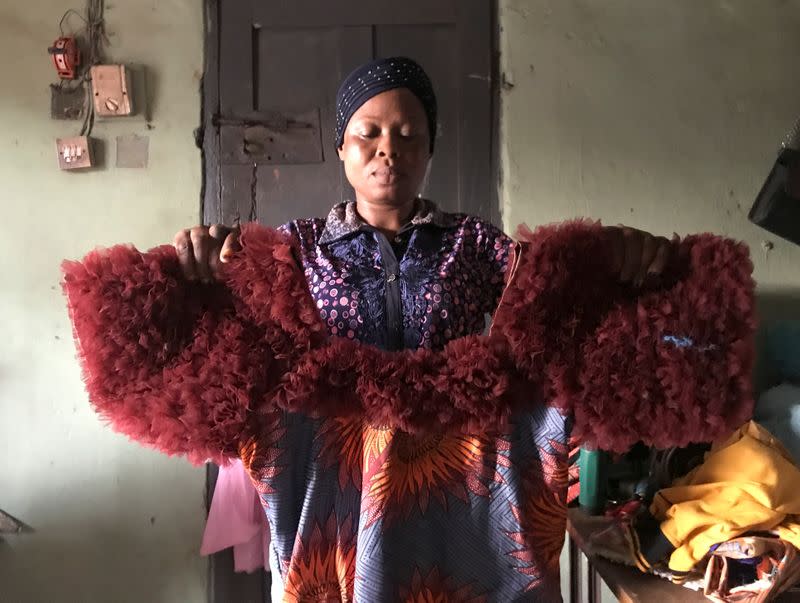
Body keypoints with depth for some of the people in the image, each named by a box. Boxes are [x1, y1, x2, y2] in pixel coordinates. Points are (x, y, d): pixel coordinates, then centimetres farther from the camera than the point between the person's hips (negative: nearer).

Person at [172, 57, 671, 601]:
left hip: (455, 504, 1)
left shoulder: (474, 243, 6)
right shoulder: (300, 246, 5)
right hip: (332, 505, 0)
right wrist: (200, 258, -27)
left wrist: (619, 258, -25)